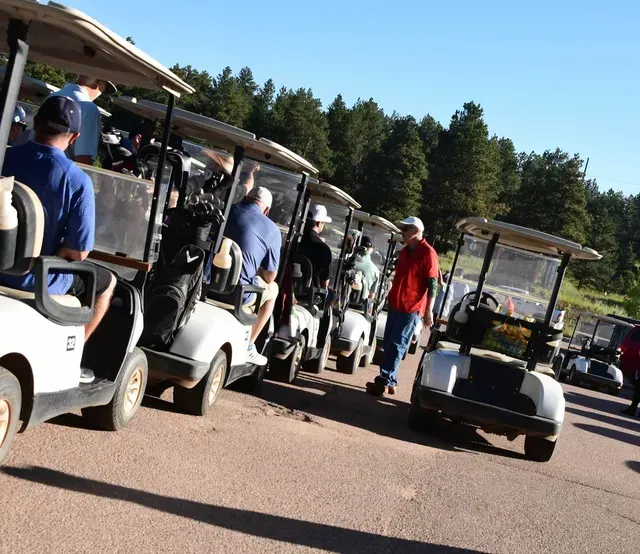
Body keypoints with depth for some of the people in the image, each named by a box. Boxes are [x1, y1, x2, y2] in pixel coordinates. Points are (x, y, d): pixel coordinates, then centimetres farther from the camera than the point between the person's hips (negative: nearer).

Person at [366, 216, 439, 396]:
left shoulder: (427, 253, -12)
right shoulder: (404, 251, 14)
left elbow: (432, 284, -15)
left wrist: (429, 310, -20)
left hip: (411, 308, -9)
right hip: (395, 305, 9)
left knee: (396, 346, -5)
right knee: (388, 344, 11)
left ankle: (384, 381, -1)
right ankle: (390, 381, 20)